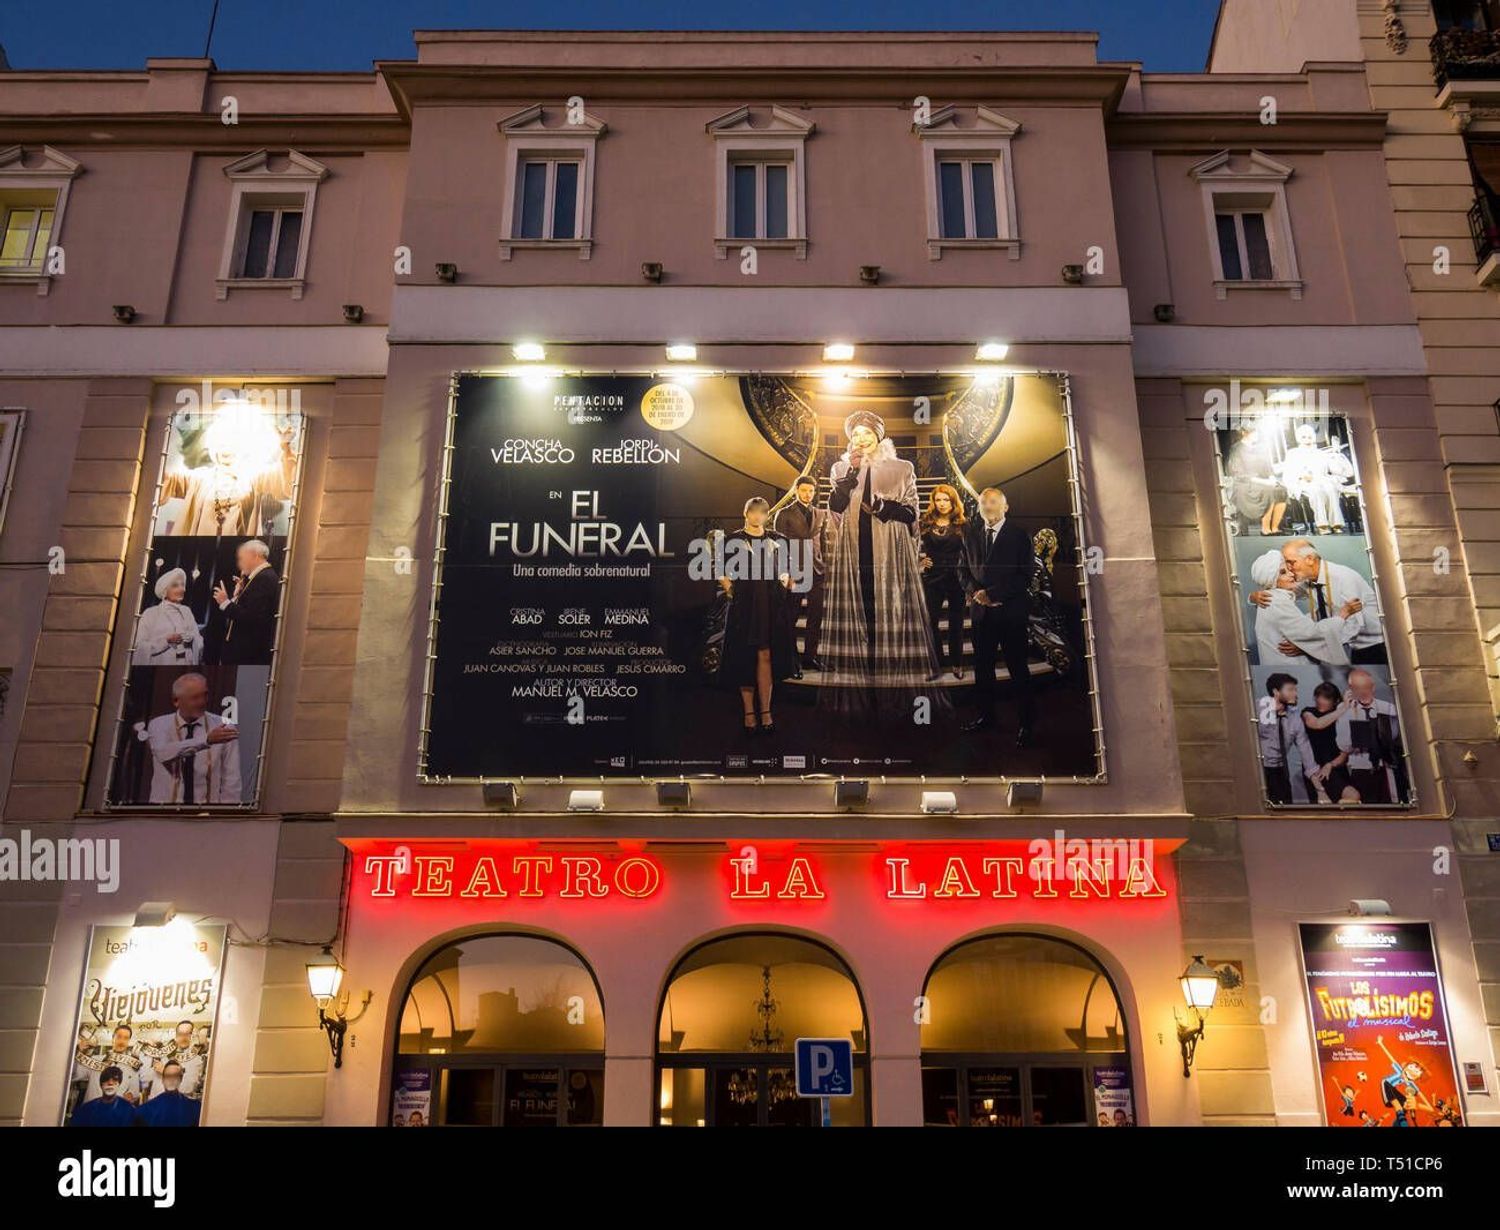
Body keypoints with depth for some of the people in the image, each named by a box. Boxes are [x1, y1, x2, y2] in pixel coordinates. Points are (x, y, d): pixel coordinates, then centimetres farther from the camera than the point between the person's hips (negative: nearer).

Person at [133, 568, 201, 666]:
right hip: (161, 664, -3)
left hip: (186, 664, 3)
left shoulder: (186, 611, 14)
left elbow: (198, 641, 10)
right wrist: (166, 640, -13)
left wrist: (191, 639, -11)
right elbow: (140, 646, -4)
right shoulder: (151, 613, 3)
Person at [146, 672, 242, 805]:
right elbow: (164, 753, -24)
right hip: (166, 801, 2)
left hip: (209, 800, -1)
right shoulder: (159, 725, -2)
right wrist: (207, 740, -35)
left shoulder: (223, 727, -3)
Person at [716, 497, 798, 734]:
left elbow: (785, 570, 22)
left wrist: (786, 581, 7)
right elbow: (722, 572, 5)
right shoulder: (732, 540, 3)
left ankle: (765, 711, 0)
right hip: (743, 606, -2)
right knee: (745, 658, 1)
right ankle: (748, 712, 7)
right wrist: (728, 586, -8)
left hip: (771, 606, 2)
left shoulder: (777, 540, 11)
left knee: (766, 656, -3)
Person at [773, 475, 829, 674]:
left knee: (816, 617, 6)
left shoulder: (821, 513, 14)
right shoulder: (785, 514, 0)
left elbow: (823, 542, 16)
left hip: (817, 570, 4)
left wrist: (826, 566, 8)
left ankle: (810, 657, 17)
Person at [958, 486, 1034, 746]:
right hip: (981, 609, 4)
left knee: (1018, 668, 2)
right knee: (982, 666, 12)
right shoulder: (971, 532, 7)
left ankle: (1024, 724, 10)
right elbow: (963, 567, 12)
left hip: (1012, 611, -4)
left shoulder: (1019, 535, -6)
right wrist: (974, 591, -7)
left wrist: (991, 593, -14)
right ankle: (986, 714, 26)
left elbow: (1025, 576, -10)